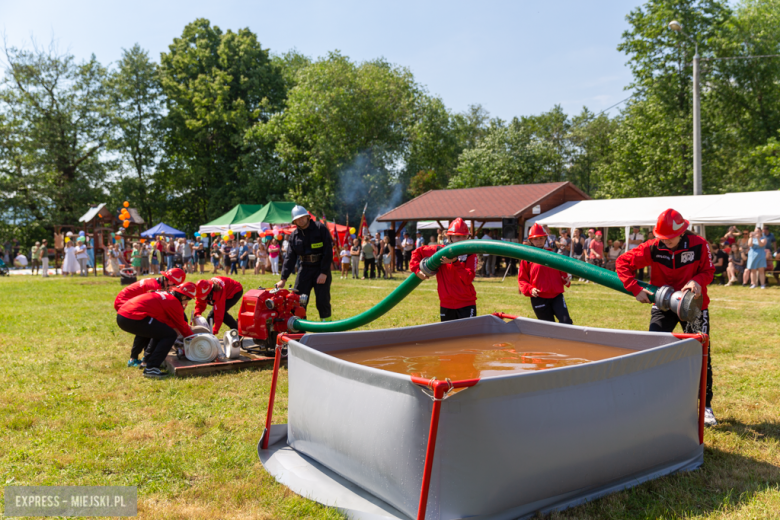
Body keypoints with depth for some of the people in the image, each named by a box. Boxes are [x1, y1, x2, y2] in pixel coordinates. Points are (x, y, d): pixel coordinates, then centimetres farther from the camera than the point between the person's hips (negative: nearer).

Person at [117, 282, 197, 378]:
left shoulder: (165, 295, 23)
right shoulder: (174, 302, -2)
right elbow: (182, 326, 7)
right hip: (133, 319, -10)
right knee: (170, 335, -6)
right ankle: (151, 368, -10)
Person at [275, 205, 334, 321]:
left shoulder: (321, 228, -7)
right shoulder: (294, 235, 5)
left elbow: (328, 251, -11)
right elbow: (290, 257, 4)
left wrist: (324, 272, -16)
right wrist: (283, 278, -4)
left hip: (321, 269, -4)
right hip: (305, 268, 4)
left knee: (323, 301, -4)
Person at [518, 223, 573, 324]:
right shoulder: (527, 258, 2)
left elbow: (562, 272, 20)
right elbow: (522, 279, 2)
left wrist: (566, 279, -3)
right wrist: (530, 289, -16)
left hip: (557, 296, 2)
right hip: (539, 298, -2)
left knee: (566, 321, -15)